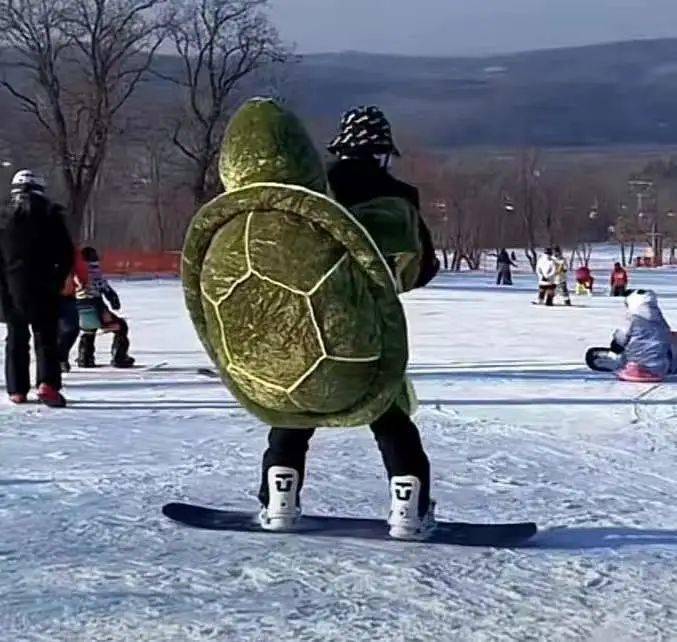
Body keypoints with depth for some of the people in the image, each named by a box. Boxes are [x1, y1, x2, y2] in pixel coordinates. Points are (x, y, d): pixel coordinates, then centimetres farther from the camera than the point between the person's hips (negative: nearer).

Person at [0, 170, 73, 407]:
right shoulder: (50, 214, -3)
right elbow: (66, 253, -4)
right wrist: (58, 280, 7)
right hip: (43, 287, -2)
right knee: (45, 336, 0)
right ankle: (47, 384, -18)